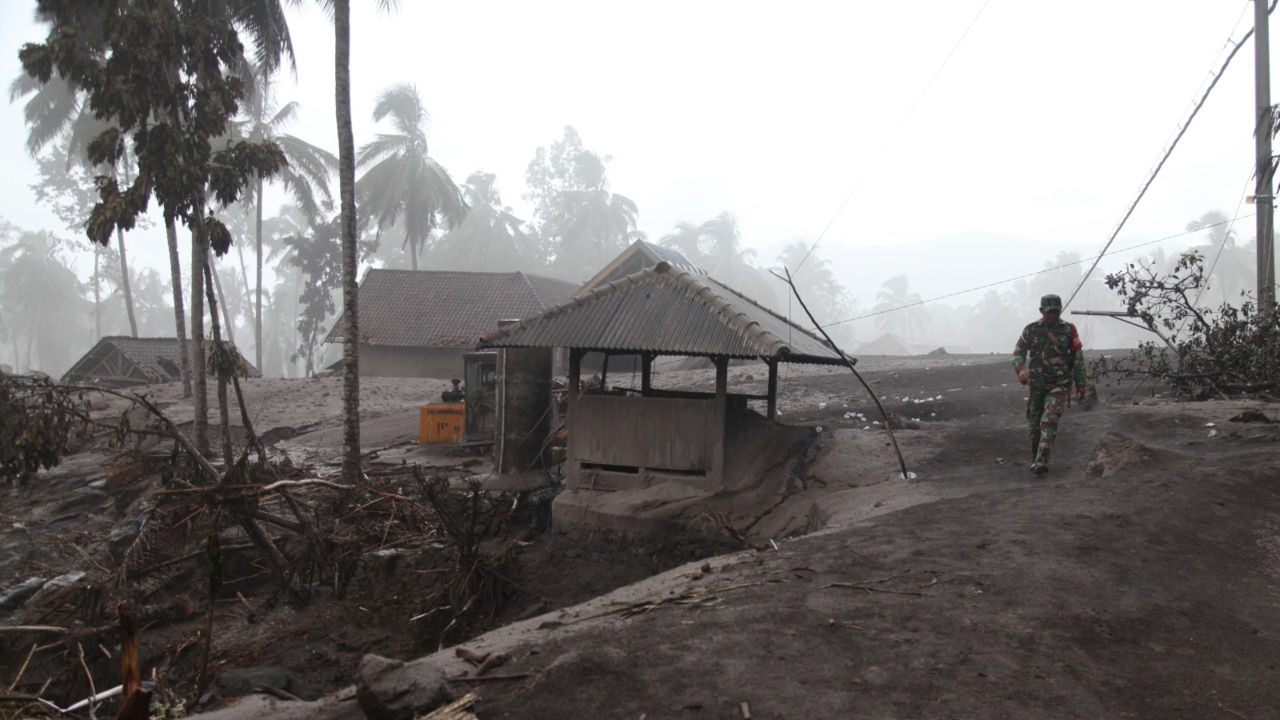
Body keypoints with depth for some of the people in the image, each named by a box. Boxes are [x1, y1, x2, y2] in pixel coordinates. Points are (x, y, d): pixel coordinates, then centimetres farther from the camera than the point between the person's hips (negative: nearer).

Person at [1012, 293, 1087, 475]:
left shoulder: (1069, 330, -1)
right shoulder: (1031, 330, 3)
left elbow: (1077, 358, 4)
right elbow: (1018, 352, 3)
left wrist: (1080, 384, 5)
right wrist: (1020, 369, -18)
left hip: (1059, 384, -3)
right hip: (1036, 384, 3)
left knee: (1049, 421, -20)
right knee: (1035, 423, 9)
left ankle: (1042, 461, -26)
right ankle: (1035, 459, 25)